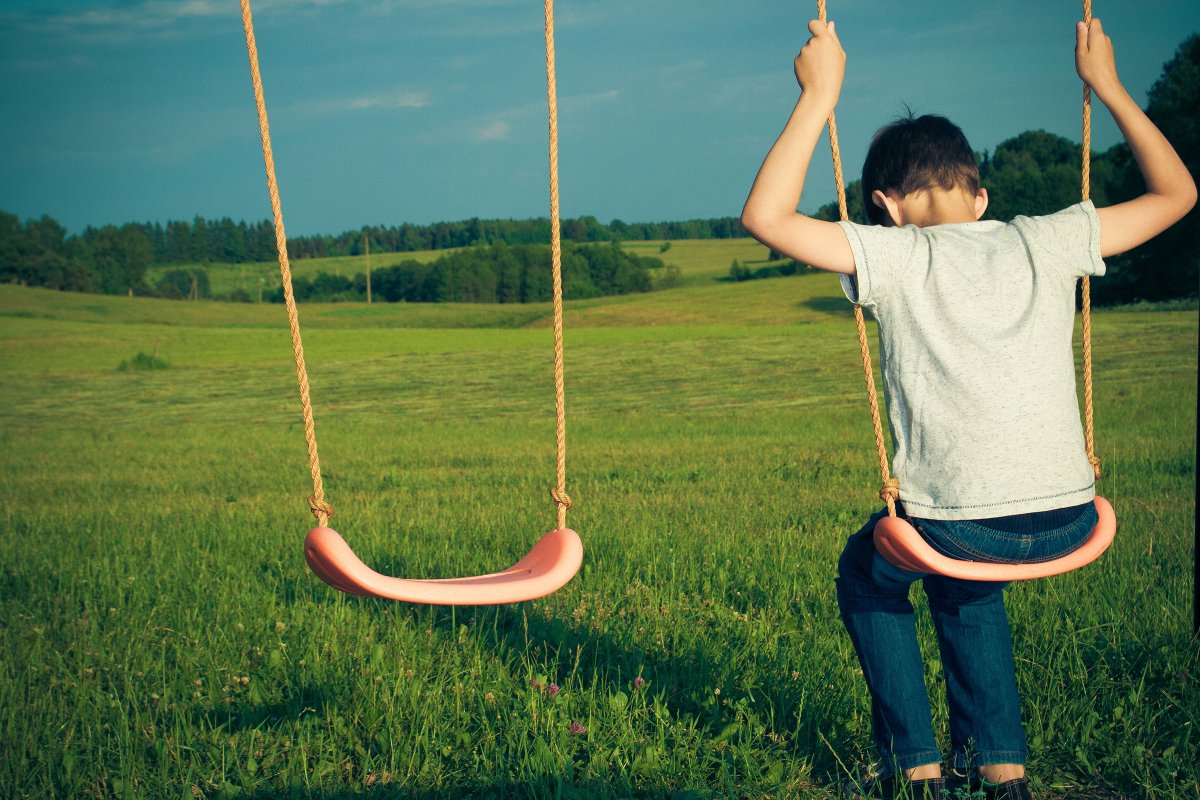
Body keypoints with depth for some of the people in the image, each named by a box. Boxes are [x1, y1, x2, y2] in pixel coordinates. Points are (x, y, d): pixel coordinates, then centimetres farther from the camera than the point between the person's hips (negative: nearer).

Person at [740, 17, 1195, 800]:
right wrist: (1107, 85, 25)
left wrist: (821, 95, -2)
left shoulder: (899, 255, -4)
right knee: (964, 575, 37)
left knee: (868, 574, 30)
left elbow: (766, 216, -6)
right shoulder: (1045, 242, 7)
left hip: (961, 524, -4)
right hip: (1070, 524, 4)